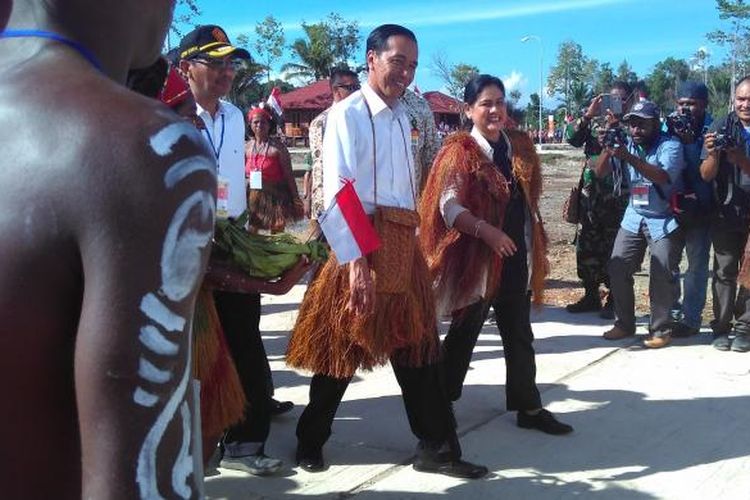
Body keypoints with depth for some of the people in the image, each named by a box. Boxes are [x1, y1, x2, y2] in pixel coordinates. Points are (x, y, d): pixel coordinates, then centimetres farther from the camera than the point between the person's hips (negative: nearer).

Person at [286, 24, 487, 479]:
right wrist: (354, 260, -21)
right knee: (344, 347, 5)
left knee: (417, 345, 10)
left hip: (405, 242, 7)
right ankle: (311, 440, 25)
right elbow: (337, 192, -15)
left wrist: (410, 243, 14)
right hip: (364, 243, -7)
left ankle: (437, 447, 19)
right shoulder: (347, 113, -7)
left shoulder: (402, 117, 16)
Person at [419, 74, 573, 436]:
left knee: (519, 336, 12)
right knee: (463, 335, 8)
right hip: (475, 259, -5)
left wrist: (537, 249, 15)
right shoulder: (459, 151, -11)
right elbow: (449, 207, -19)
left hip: (515, 258, 6)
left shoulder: (520, 146, 8)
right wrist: (487, 231, -32)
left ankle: (529, 408, 22)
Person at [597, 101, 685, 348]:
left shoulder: (670, 145, -13)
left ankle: (661, 329, 4)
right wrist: (607, 149, -21)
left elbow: (663, 176, -30)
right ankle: (625, 323, 15)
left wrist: (629, 157, -35)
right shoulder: (626, 144, 2)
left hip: (664, 221, -5)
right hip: (633, 218, 5)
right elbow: (600, 172, -3)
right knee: (617, 269, 1)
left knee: (662, 275, -11)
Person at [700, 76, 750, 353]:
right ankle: (721, 328, 8)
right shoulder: (722, 127, -1)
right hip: (727, 212, 0)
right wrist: (713, 154, -22)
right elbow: (706, 175, -3)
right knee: (724, 271, 1)